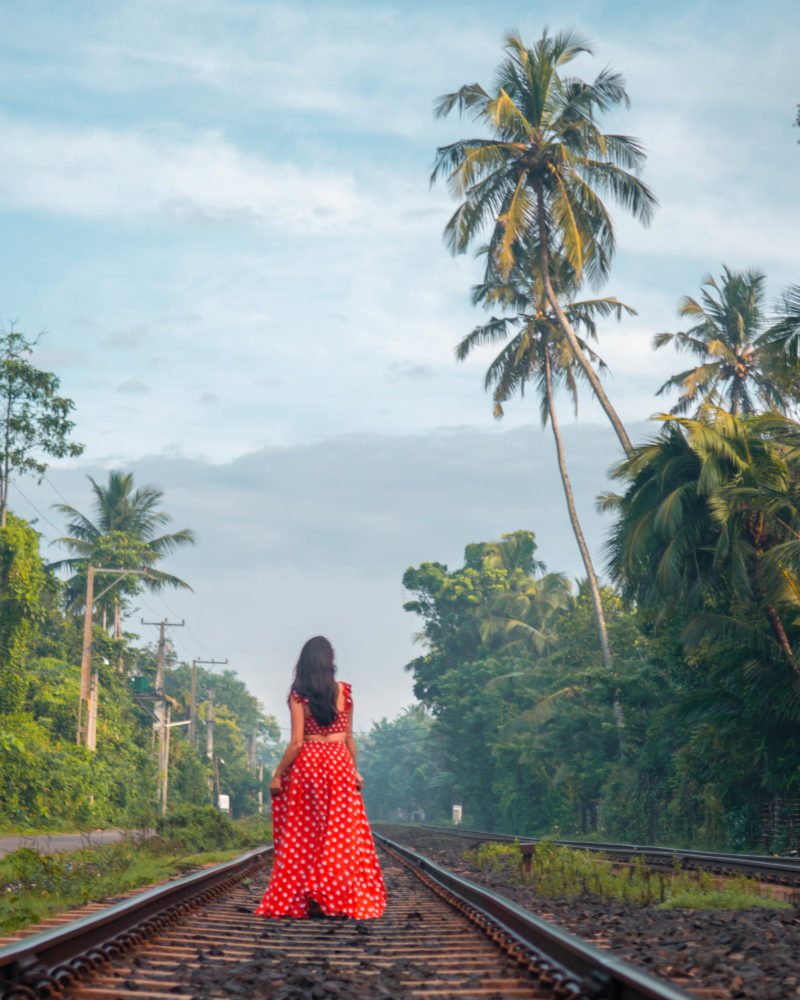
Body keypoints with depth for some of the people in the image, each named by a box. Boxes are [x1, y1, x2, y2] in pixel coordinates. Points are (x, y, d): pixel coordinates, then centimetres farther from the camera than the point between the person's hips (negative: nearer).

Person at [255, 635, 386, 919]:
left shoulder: (299, 695, -8)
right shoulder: (344, 691, 0)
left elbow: (296, 743, -11)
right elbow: (349, 737, 5)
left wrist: (277, 775, -4)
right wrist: (353, 770, 15)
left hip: (308, 763, -2)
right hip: (340, 763, 2)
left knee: (303, 835, 6)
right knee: (343, 834, 6)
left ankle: (303, 899, 6)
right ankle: (345, 898, 7)